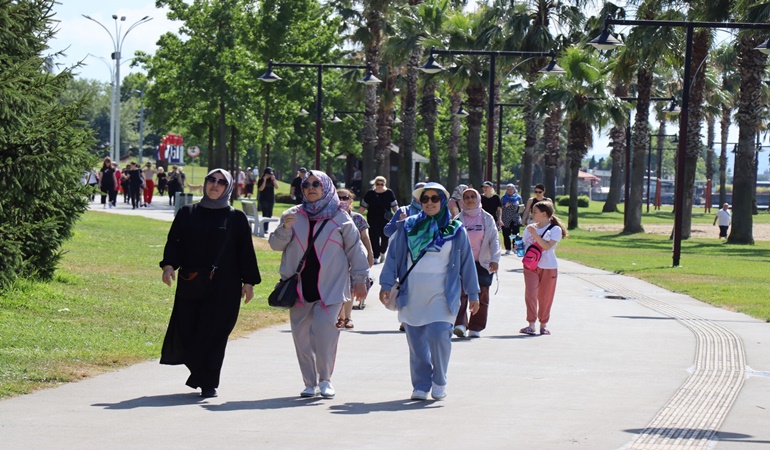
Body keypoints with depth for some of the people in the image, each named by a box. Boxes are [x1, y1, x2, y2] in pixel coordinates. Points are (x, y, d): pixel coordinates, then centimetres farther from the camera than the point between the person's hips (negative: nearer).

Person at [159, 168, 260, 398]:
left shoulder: (236, 218, 7)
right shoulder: (187, 214, 11)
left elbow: (245, 250, 6)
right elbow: (174, 242, 6)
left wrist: (249, 281, 0)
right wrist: (169, 265, -11)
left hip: (224, 286, -2)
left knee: (214, 333, -6)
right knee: (185, 330, 0)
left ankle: (208, 382, 2)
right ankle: (200, 373, 23)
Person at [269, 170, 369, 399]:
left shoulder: (340, 218, 3)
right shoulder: (294, 215, 9)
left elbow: (355, 249, 9)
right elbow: (275, 245, 7)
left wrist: (359, 279, 7)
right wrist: (285, 228, -13)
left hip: (330, 288, -3)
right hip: (300, 288, 3)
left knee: (325, 331, -17)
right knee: (302, 336, 4)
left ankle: (325, 379, -1)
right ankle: (310, 383, 14)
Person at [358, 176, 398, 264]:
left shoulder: (389, 193, 1)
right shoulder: (370, 193, 2)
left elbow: (395, 206, 3)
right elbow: (363, 207, 8)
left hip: (386, 220, 0)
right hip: (373, 220, 0)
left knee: (385, 237, 7)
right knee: (374, 237, -8)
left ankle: (382, 253, 32)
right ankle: (376, 257, -4)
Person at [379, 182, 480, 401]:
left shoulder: (455, 230, 6)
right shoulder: (408, 227, 8)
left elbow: (467, 263, 10)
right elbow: (393, 256, 9)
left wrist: (473, 294, 10)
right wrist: (386, 284, 1)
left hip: (442, 295, -2)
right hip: (412, 295, 2)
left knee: (439, 335, -16)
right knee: (416, 342, 2)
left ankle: (439, 382, 2)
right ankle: (421, 385, 12)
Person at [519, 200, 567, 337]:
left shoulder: (555, 229, -5)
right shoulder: (529, 228, 10)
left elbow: (548, 246, -17)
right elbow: (524, 245, 19)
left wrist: (535, 234, -23)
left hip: (549, 267, -3)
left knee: (545, 297, 5)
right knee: (530, 294, -12)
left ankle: (543, 324, 20)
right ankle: (531, 324, -11)